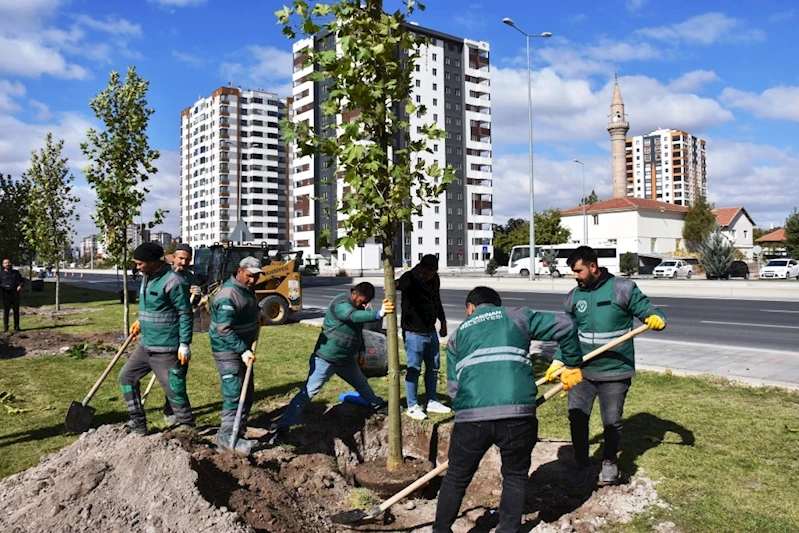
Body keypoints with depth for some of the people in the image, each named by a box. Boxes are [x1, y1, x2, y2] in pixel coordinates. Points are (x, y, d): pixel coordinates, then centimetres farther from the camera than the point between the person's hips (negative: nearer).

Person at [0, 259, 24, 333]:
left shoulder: (16, 272, 13)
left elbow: (22, 280, 16)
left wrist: (20, 286, -5)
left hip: (15, 295, 3)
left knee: (16, 311, 7)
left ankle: (16, 327, 14)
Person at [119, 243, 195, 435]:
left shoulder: (173, 281, -18)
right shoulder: (147, 278, 9)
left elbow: (185, 313, -18)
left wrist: (184, 343, -19)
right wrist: (141, 322, 14)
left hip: (166, 349, -10)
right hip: (145, 345, 10)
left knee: (174, 389, -3)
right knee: (126, 376, 15)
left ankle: (188, 428, 13)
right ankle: (138, 424, 24)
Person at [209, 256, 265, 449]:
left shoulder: (247, 288, 5)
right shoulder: (228, 296, -25)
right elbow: (225, 330, -30)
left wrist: (257, 316, 10)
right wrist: (243, 350, -34)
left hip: (243, 347, 10)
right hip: (227, 349, -10)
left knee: (247, 392, 13)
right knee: (234, 393, -13)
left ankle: (239, 433, 24)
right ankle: (226, 436, -3)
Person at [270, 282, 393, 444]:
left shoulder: (357, 305, 3)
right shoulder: (341, 304, -26)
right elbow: (355, 316, -49)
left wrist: (361, 351, 23)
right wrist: (379, 314, -65)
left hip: (346, 359, 9)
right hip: (326, 359, -9)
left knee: (362, 384, 25)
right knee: (308, 392, -7)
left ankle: (379, 406, 48)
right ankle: (283, 426, -2)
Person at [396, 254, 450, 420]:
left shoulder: (435, 279, 5)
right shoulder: (411, 277, -18)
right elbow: (401, 283, -43)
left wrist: (443, 321, 23)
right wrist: (396, 284, -66)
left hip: (430, 331, 8)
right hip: (414, 333, -8)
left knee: (433, 367, 15)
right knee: (414, 369, -1)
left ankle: (432, 402, 28)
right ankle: (412, 406, 11)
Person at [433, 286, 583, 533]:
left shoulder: (457, 335, 23)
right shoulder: (517, 316, 19)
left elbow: (453, 386, 18)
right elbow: (565, 326, 14)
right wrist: (573, 365, 26)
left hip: (471, 416, 1)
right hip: (518, 413, -1)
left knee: (456, 479, 20)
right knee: (515, 477, 22)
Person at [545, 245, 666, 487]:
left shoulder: (622, 289, -9)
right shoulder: (574, 297, 3)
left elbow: (648, 311, -6)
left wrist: (656, 318, -29)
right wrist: (558, 361, 1)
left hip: (616, 371, -3)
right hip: (583, 370, 3)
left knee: (612, 421, 9)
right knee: (577, 417, 2)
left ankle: (609, 462, 35)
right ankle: (583, 465, 21)